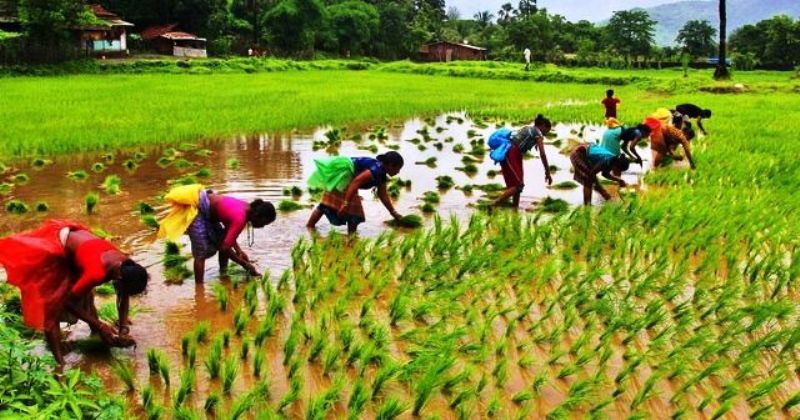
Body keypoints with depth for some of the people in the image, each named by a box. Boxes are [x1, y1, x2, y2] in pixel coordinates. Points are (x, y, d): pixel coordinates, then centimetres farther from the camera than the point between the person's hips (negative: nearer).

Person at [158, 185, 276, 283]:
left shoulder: (246, 208, -1)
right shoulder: (240, 218, -27)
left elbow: (228, 232, 11)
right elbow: (225, 248, -27)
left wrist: (238, 250, -1)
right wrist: (245, 264, -17)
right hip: (195, 208, -10)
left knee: (222, 240, 12)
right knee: (202, 253, -10)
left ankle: (223, 274, 21)